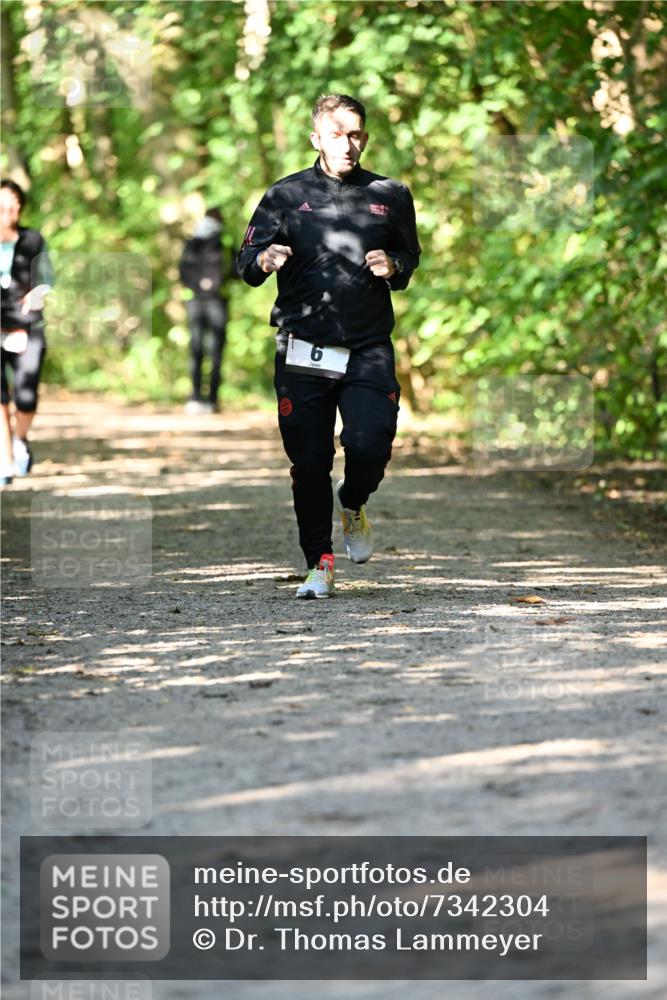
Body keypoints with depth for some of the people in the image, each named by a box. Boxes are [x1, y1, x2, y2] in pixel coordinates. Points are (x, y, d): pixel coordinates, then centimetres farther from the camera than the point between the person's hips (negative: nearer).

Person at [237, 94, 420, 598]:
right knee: (309, 463, 1)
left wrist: (393, 267, -4)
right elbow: (246, 262, 4)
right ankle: (320, 564, 15)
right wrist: (264, 259, -20)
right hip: (303, 353, 0)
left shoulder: (389, 196, 10)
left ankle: (352, 504, 20)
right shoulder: (287, 195, 6)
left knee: (370, 447, -15)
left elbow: (411, 256, 20)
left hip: (369, 351, 0)